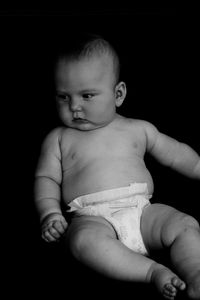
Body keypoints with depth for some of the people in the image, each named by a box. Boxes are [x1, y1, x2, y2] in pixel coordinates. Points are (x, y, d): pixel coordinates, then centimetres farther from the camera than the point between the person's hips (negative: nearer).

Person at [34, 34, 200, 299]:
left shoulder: (138, 129, 20)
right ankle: (153, 271, -37)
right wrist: (50, 213, -6)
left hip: (142, 210, 3)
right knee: (83, 239, -37)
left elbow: (175, 153, 31)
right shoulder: (58, 139, 17)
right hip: (92, 217, -2)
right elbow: (46, 179, 12)